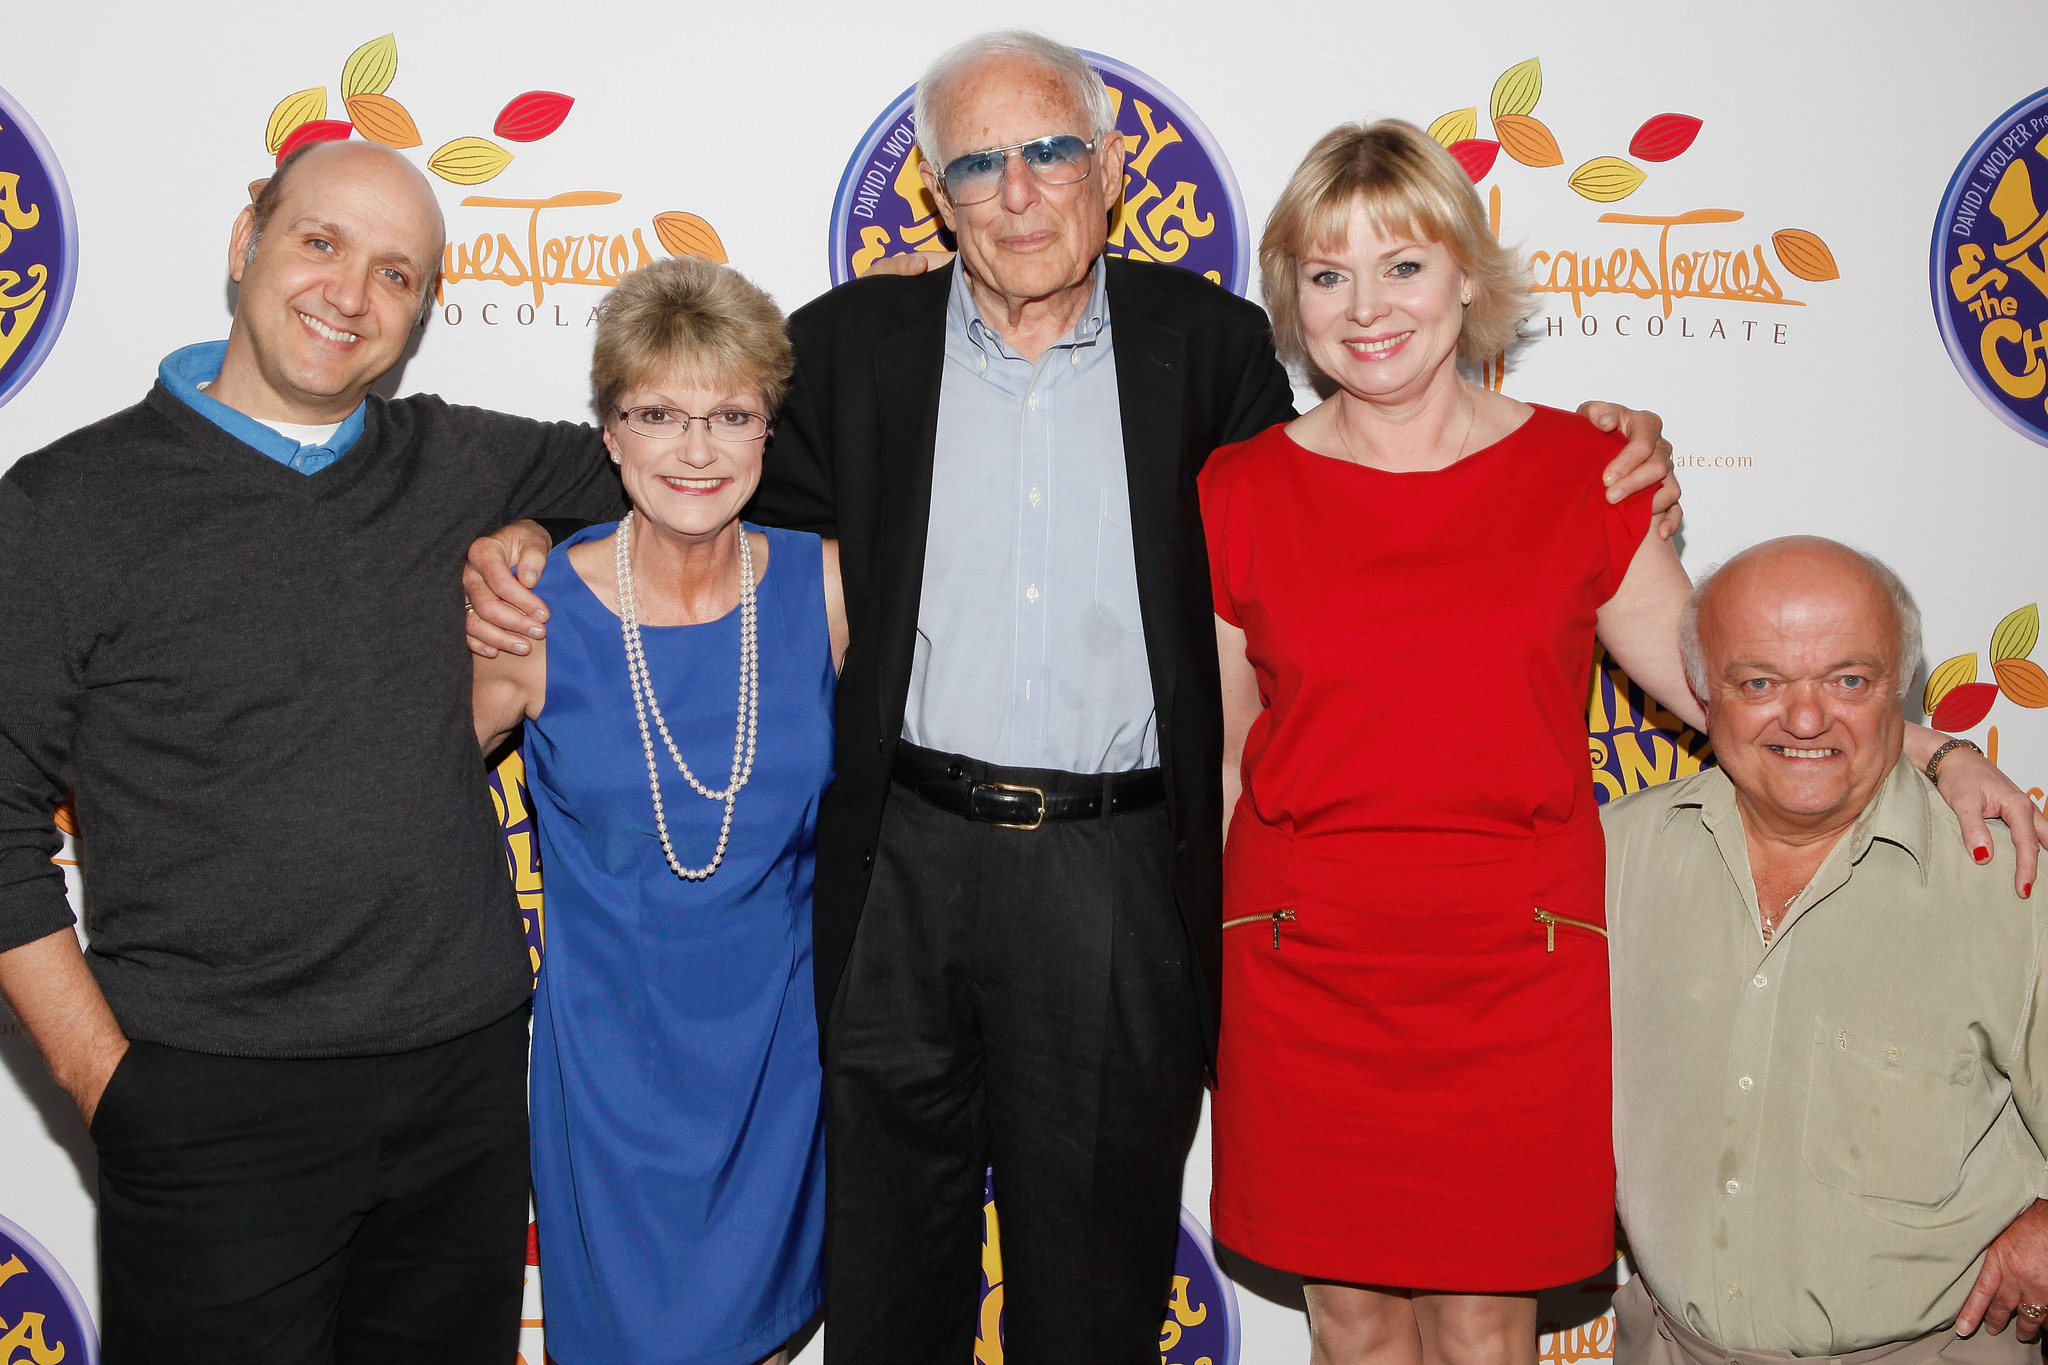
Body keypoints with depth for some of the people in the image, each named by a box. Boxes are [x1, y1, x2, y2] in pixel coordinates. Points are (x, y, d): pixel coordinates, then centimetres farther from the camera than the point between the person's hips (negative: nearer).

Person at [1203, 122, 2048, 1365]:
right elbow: (1223, 751, 7)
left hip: (1518, 966, 0)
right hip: (1306, 969, 1)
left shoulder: (1580, 470, 1)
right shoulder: (1239, 493, 1)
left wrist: (1923, 753, -3)